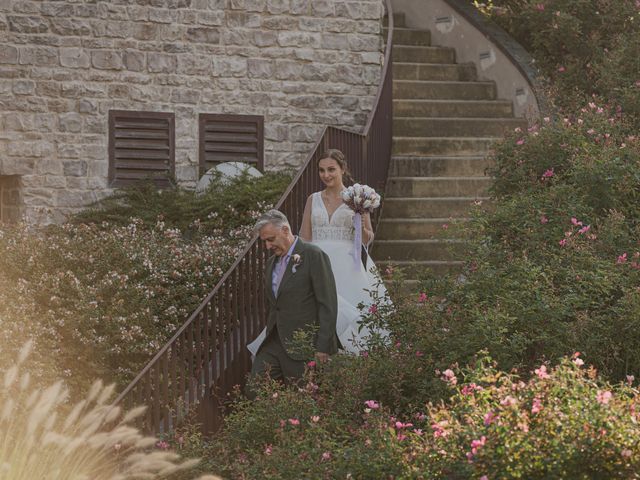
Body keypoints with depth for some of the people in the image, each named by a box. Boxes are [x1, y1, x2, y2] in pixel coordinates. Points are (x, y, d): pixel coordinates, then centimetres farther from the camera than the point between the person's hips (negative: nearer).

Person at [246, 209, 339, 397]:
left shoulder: (314, 256, -8)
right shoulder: (272, 262, 17)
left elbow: (328, 305, -12)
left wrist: (323, 347, -16)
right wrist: (269, 335, 18)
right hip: (275, 343, 8)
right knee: (255, 392, -2)